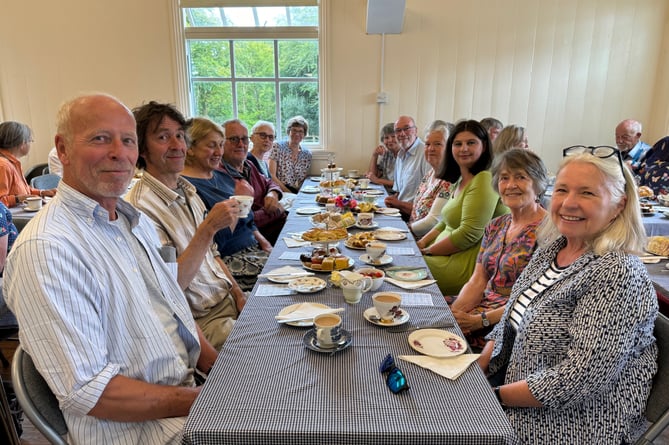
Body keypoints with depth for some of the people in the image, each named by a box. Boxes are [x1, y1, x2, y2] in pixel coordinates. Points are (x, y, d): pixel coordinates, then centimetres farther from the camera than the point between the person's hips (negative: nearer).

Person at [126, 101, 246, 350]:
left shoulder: (187, 190, 9)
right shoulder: (140, 208, -18)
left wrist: (238, 292, 5)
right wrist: (208, 227, -26)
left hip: (230, 301, 8)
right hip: (203, 321, -8)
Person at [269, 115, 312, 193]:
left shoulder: (307, 154, 10)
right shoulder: (278, 147, 0)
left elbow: (306, 179, 13)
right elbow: (272, 175, -7)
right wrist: (288, 192, -16)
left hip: (297, 192, 4)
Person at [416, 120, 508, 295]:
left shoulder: (484, 181, -17)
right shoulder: (459, 180, 14)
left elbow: (469, 234, -23)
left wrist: (428, 251, -12)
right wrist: (423, 243, 5)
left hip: (468, 266, -9)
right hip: (448, 254, 9)